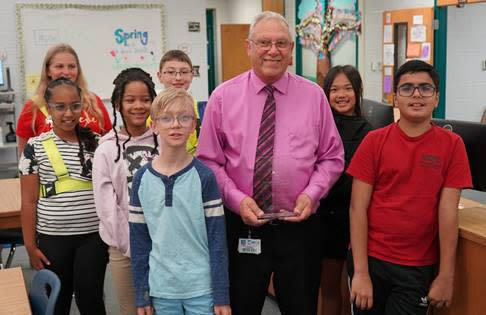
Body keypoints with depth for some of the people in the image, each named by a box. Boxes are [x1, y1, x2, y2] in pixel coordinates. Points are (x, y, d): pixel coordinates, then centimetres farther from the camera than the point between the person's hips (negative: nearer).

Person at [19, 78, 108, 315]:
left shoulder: (96, 143, 2)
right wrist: (30, 245, -4)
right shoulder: (36, 147, -4)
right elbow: (29, 201, -2)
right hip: (53, 238, -1)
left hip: (93, 235, 1)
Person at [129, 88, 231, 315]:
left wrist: (222, 296, -7)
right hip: (161, 288, 2)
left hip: (201, 287, -2)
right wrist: (141, 295, 4)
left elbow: (217, 239, -6)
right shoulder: (142, 179, -1)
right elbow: (138, 240, 4)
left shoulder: (204, 176, -7)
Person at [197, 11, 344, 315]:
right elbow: (209, 161, 0)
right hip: (242, 226, 0)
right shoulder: (223, 96, -1)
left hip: (300, 225, 1)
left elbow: (332, 157, 6)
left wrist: (311, 193, -11)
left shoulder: (314, 95, 1)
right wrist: (237, 199, -14)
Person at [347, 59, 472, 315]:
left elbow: (448, 212, -5)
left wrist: (446, 277, -6)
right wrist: (360, 272, -11)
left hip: (418, 268, 0)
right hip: (370, 259, 0)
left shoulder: (451, 145, -2)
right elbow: (358, 208, -6)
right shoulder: (375, 141, -3)